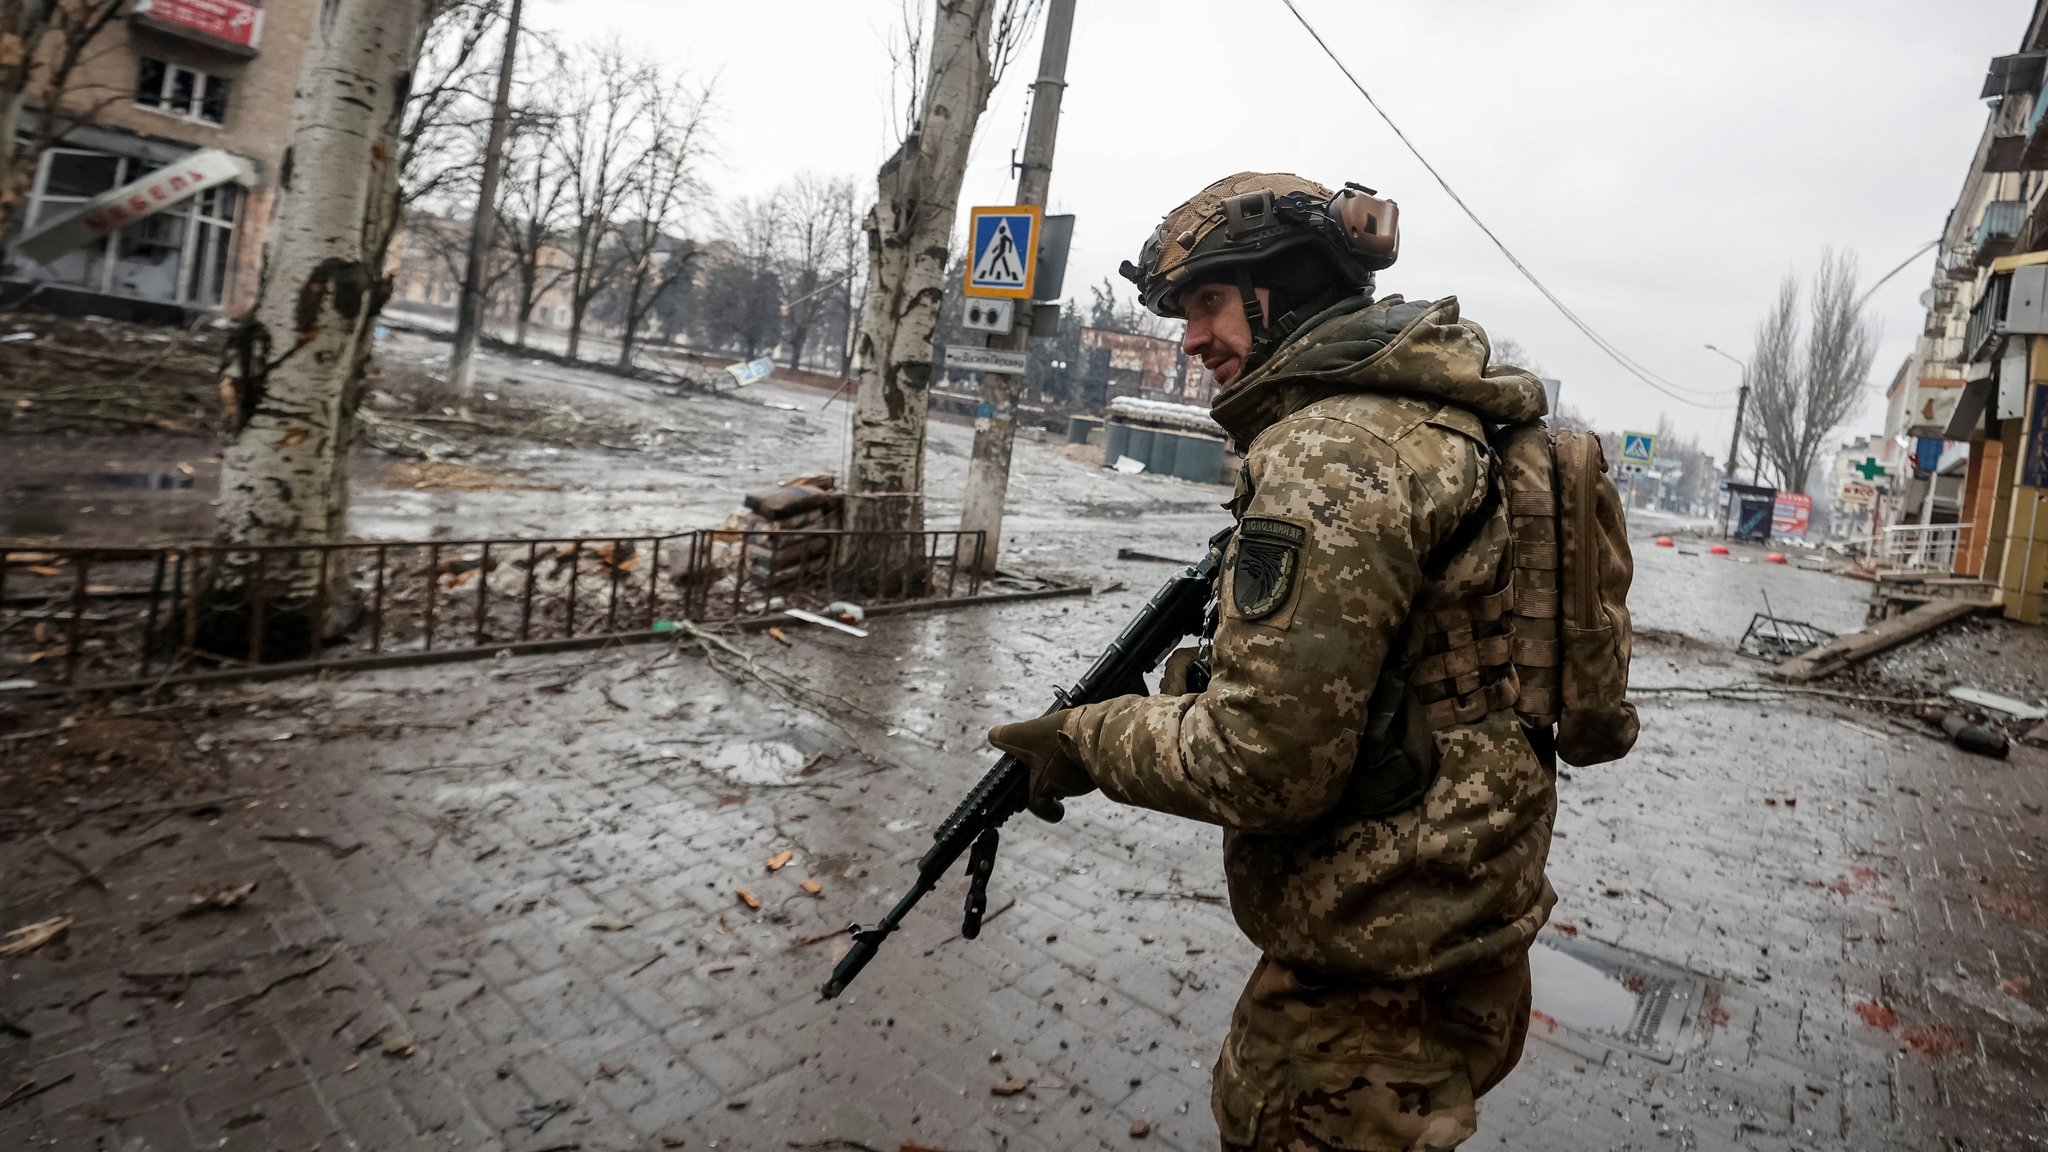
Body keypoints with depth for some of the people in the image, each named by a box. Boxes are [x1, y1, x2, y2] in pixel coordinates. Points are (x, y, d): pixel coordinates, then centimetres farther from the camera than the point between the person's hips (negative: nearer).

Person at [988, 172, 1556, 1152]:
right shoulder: (1435, 417, 9)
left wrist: (1087, 737, -12)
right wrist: (1204, 676, 5)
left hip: (1380, 975, -9)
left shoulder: (1332, 451, -24)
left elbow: (1265, 765, -27)